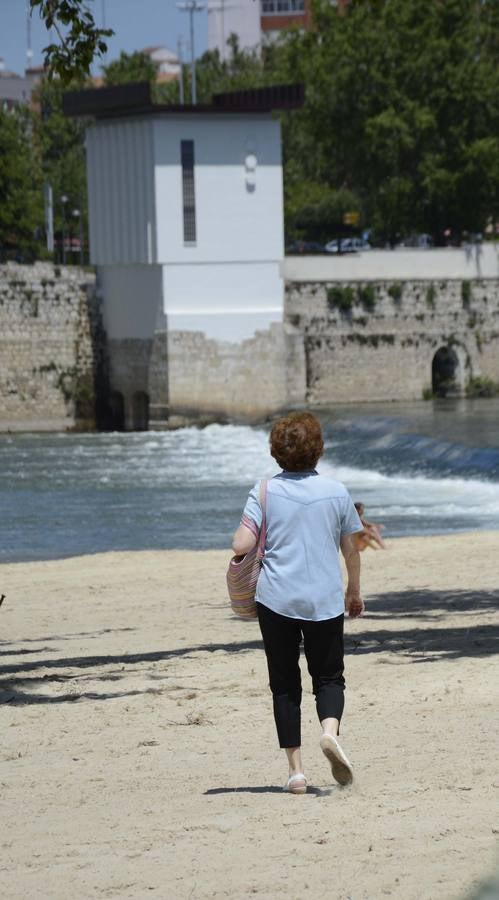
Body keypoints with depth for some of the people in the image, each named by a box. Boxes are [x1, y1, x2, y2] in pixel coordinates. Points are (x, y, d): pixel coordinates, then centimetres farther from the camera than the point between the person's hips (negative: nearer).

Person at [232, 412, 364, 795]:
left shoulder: (265, 491, -4)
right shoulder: (336, 492, -1)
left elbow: (241, 545, -11)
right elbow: (351, 549, 7)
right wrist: (354, 591, 23)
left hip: (277, 599, 0)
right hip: (326, 600, 0)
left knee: (285, 684, 9)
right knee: (329, 676, 12)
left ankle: (296, 769, 5)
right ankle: (331, 729, -20)